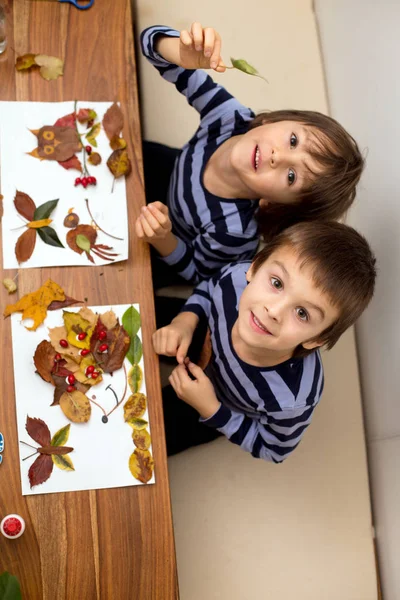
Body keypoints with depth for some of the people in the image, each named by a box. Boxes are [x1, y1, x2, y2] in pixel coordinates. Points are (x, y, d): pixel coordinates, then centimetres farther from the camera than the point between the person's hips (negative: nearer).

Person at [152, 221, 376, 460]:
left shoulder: (291, 399, -48)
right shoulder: (237, 278, -38)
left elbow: (271, 450, -23)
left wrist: (211, 410, -33)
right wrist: (185, 321, -29)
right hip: (203, 350, 3)